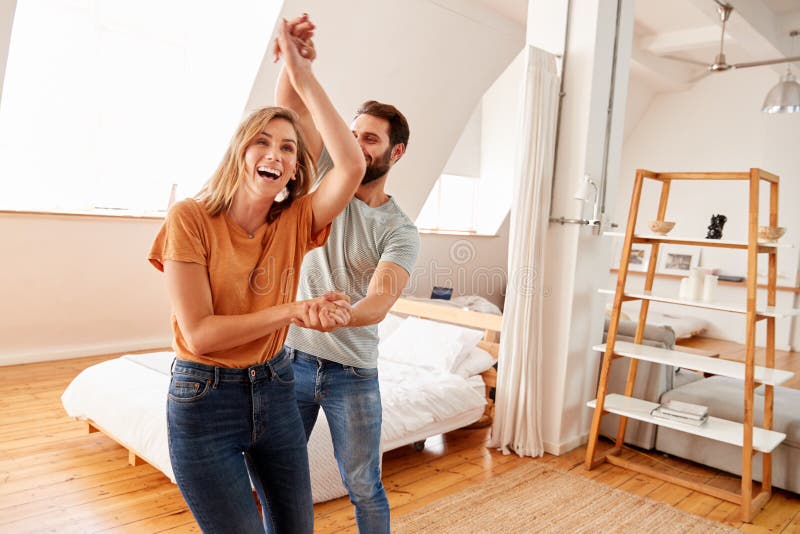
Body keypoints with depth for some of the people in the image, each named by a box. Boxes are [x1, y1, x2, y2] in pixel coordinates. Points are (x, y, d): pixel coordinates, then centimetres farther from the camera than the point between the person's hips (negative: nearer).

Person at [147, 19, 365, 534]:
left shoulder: (295, 222, -2)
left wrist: (305, 78, -18)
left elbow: (352, 166, -19)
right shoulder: (190, 218, -13)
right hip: (205, 399, -4)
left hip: (275, 388, 4)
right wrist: (294, 310, -21)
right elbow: (199, 333, -18)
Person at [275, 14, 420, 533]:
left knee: (364, 487, 9)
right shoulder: (331, 178, 2)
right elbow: (294, 110, -9)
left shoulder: (401, 230, -8)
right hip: (291, 357, 3)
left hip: (353, 372, -2)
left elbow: (380, 301, -23)